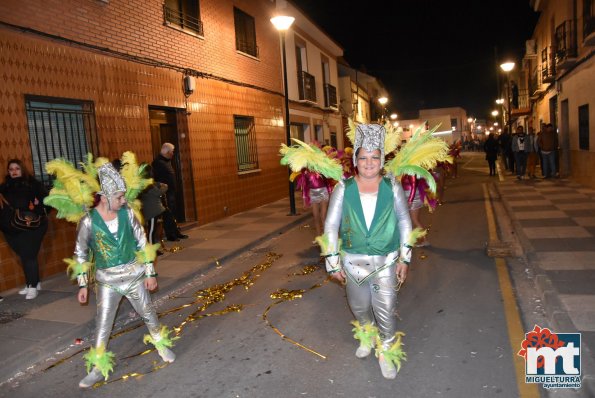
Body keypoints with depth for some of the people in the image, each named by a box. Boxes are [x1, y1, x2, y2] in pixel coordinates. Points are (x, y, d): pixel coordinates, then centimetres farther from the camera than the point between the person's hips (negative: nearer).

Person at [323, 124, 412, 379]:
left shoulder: (392, 186, -7)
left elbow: (404, 222, 2)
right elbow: (331, 226, -5)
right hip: (353, 260, 1)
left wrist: (404, 258, 1)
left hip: (386, 262, -1)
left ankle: (387, 353, 29)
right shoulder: (343, 188, -9)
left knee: (386, 310, 2)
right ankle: (367, 337, 51)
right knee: (359, 307, 20)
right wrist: (333, 263, -5)